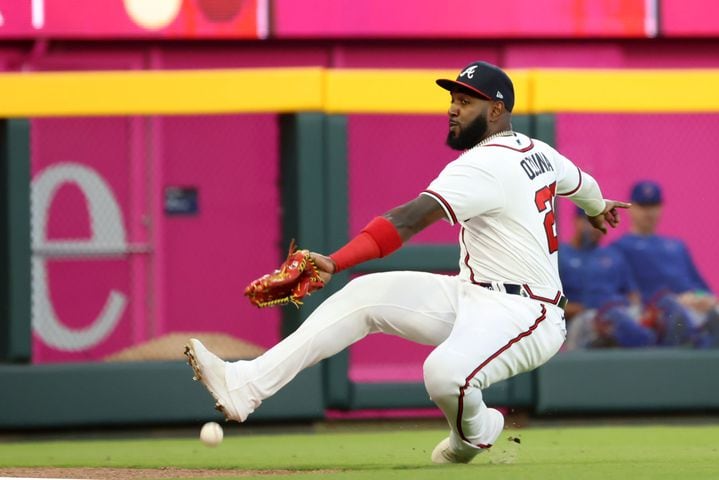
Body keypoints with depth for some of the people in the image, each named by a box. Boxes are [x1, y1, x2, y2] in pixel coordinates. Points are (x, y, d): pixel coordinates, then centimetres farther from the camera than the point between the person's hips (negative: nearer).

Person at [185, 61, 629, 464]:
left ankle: (475, 433, 0)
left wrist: (336, 261, -45)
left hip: (521, 315, -11)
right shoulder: (539, 153, 10)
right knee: (366, 294, -2)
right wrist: (598, 208, 59)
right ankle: (246, 385, -10)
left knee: (445, 374, -38)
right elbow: (579, 180, 34)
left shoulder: (485, 165, -20)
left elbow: (411, 219, -34)